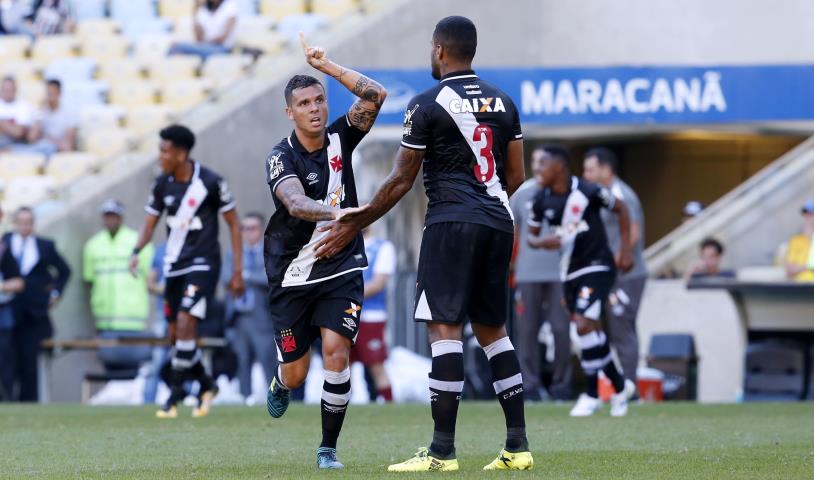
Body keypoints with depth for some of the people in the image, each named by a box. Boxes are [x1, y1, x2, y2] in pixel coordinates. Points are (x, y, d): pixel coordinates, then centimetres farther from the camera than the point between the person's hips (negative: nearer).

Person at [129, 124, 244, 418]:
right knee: (176, 334, 8)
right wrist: (137, 251, -13)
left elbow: (233, 223, -5)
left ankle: (175, 394, -10)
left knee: (185, 323, -19)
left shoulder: (210, 182, -13)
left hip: (203, 264, -6)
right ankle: (205, 385, 29)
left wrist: (238, 270, -6)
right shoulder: (162, 184, 1)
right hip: (174, 266, 6)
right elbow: (150, 221, 8)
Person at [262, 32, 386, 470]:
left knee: (336, 352, -18)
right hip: (292, 275, -2)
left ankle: (328, 448, -4)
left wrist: (325, 65, -14)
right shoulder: (281, 156, -14)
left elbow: (375, 96, -13)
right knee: (295, 374, 6)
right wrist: (337, 212, -51)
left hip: (341, 270, 2)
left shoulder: (340, 138, -3)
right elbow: (296, 204, -32)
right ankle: (279, 386, 46)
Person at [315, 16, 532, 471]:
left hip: (452, 223, -6)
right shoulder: (503, 102, 13)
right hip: (498, 223, 7)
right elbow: (516, 176, 15)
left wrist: (356, 224, 8)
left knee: (445, 327, -8)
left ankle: (443, 450, -13)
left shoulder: (427, 105, -5)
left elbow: (402, 180, -2)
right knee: (492, 329, 12)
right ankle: (518, 445, 8)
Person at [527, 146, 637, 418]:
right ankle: (619, 386, 28)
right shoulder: (542, 200, 0)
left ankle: (591, 395, -6)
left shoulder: (587, 191, -15)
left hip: (597, 266, -6)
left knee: (585, 325, -17)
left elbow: (621, 209, -1)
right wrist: (542, 242, -15)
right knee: (592, 331, 10)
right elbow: (531, 236, 9)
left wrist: (625, 250, -3)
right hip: (570, 271, 6)